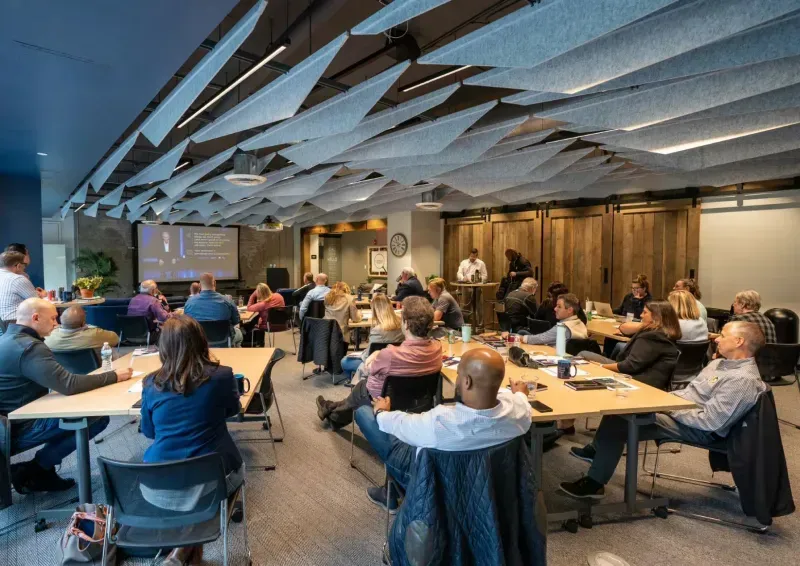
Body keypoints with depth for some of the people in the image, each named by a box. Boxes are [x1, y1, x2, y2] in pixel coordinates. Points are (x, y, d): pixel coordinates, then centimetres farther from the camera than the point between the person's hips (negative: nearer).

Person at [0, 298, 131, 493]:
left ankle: (42, 471, 12)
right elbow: (70, 385, -30)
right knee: (97, 417, -14)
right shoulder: (29, 347, -24)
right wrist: (114, 376, -19)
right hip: (18, 428, -10)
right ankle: (31, 471, 0)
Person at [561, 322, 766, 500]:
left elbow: (710, 422, -27)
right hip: (677, 408, 10)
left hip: (697, 429, -10)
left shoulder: (743, 380, -22)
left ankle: (594, 484, -5)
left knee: (618, 422, -18)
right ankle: (597, 450, 18)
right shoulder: (722, 363, 10)